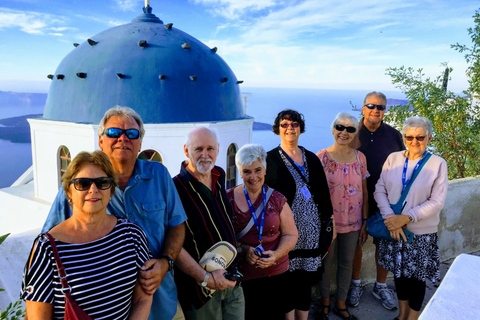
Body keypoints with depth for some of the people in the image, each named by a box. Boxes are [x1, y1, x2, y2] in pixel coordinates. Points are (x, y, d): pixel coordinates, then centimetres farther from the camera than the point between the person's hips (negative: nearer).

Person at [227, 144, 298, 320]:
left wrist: (276, 254, -15)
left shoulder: (277, 199, 0)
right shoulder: (228, 199, -4)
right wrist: (242, 249, -18)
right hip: (241, 276, -1)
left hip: (275, 273, 1)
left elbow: (291, 234, 2)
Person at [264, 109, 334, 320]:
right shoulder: (270, 159, -4)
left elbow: (324, 192, 13)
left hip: (310, 229, 4)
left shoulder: (311, 158, 11)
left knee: (306, 279, 13)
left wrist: (327, 221, 9)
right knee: (288, 278, 4)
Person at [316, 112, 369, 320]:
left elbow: (364, 192, 6)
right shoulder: (321, 157, -11)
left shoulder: (360, 157, 0)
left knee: (347, 263, 15)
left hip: (353, 222, 3)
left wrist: (364, 222, 6)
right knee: (327, 263, 11)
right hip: (328, 222, -3)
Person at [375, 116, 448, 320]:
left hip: (422, 233, -2)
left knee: (417, 276, 10)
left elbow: (437, 202, -10)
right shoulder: (393, 158, -2)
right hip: (394, 228, 2)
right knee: (399, 272, 17)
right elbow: (380, 190, -3)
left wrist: (406, 218, -18)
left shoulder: (438, 164, -8)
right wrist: (390, 218, -16)